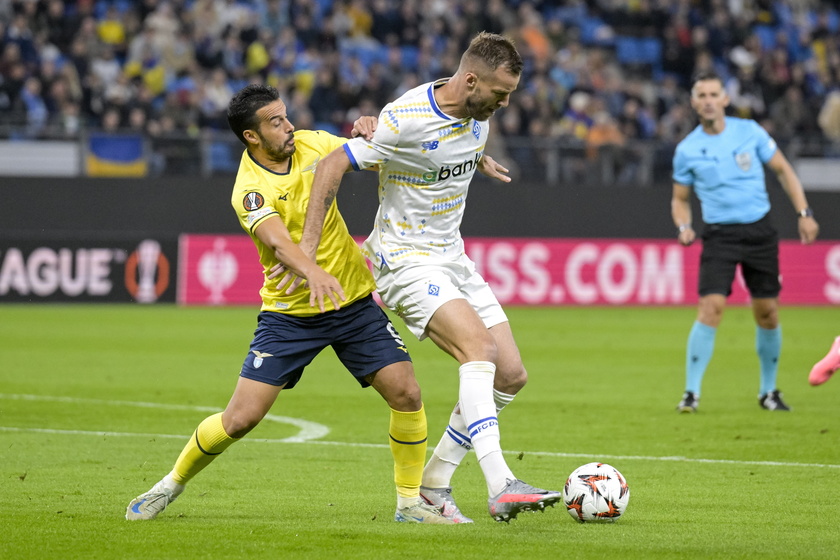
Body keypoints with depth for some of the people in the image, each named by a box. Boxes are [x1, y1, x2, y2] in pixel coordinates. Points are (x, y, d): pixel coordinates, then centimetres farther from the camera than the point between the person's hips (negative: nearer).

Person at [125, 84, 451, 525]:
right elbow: (279, 242, -36)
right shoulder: (249, 190, -18)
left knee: (406, 394, -10)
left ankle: (410, 503, 6)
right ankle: (171, 485, 17)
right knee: (240, 419, -7)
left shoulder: (311, 143, -1)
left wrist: (367, 133, -10)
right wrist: (313, 272, -56)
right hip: (289, 314, -4)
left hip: (354, 302, 4)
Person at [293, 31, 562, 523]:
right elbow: (333, 166, -18)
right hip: (407, 260, -8)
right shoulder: (407, 120, -22)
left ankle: (434, 482, 11)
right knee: (480, 346, -29)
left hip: (452, 256, 8)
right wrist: (307, 247, -19)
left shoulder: (479, 113, 1)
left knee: (511, 375, 1)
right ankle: (500, 488, -37)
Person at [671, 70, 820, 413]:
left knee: (767, 313, 5)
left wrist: (804, 213, 1)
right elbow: (680, 198, 10)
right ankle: (691, 392, -11)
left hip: (759, 231, 2)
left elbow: (783, 170, 8)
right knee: (711, 308, -17)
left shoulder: (749, 131, 0)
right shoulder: (687, 150, -1)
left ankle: (768, 391, 21)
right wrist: (683, 227, -10)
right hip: (719, 236, -1)